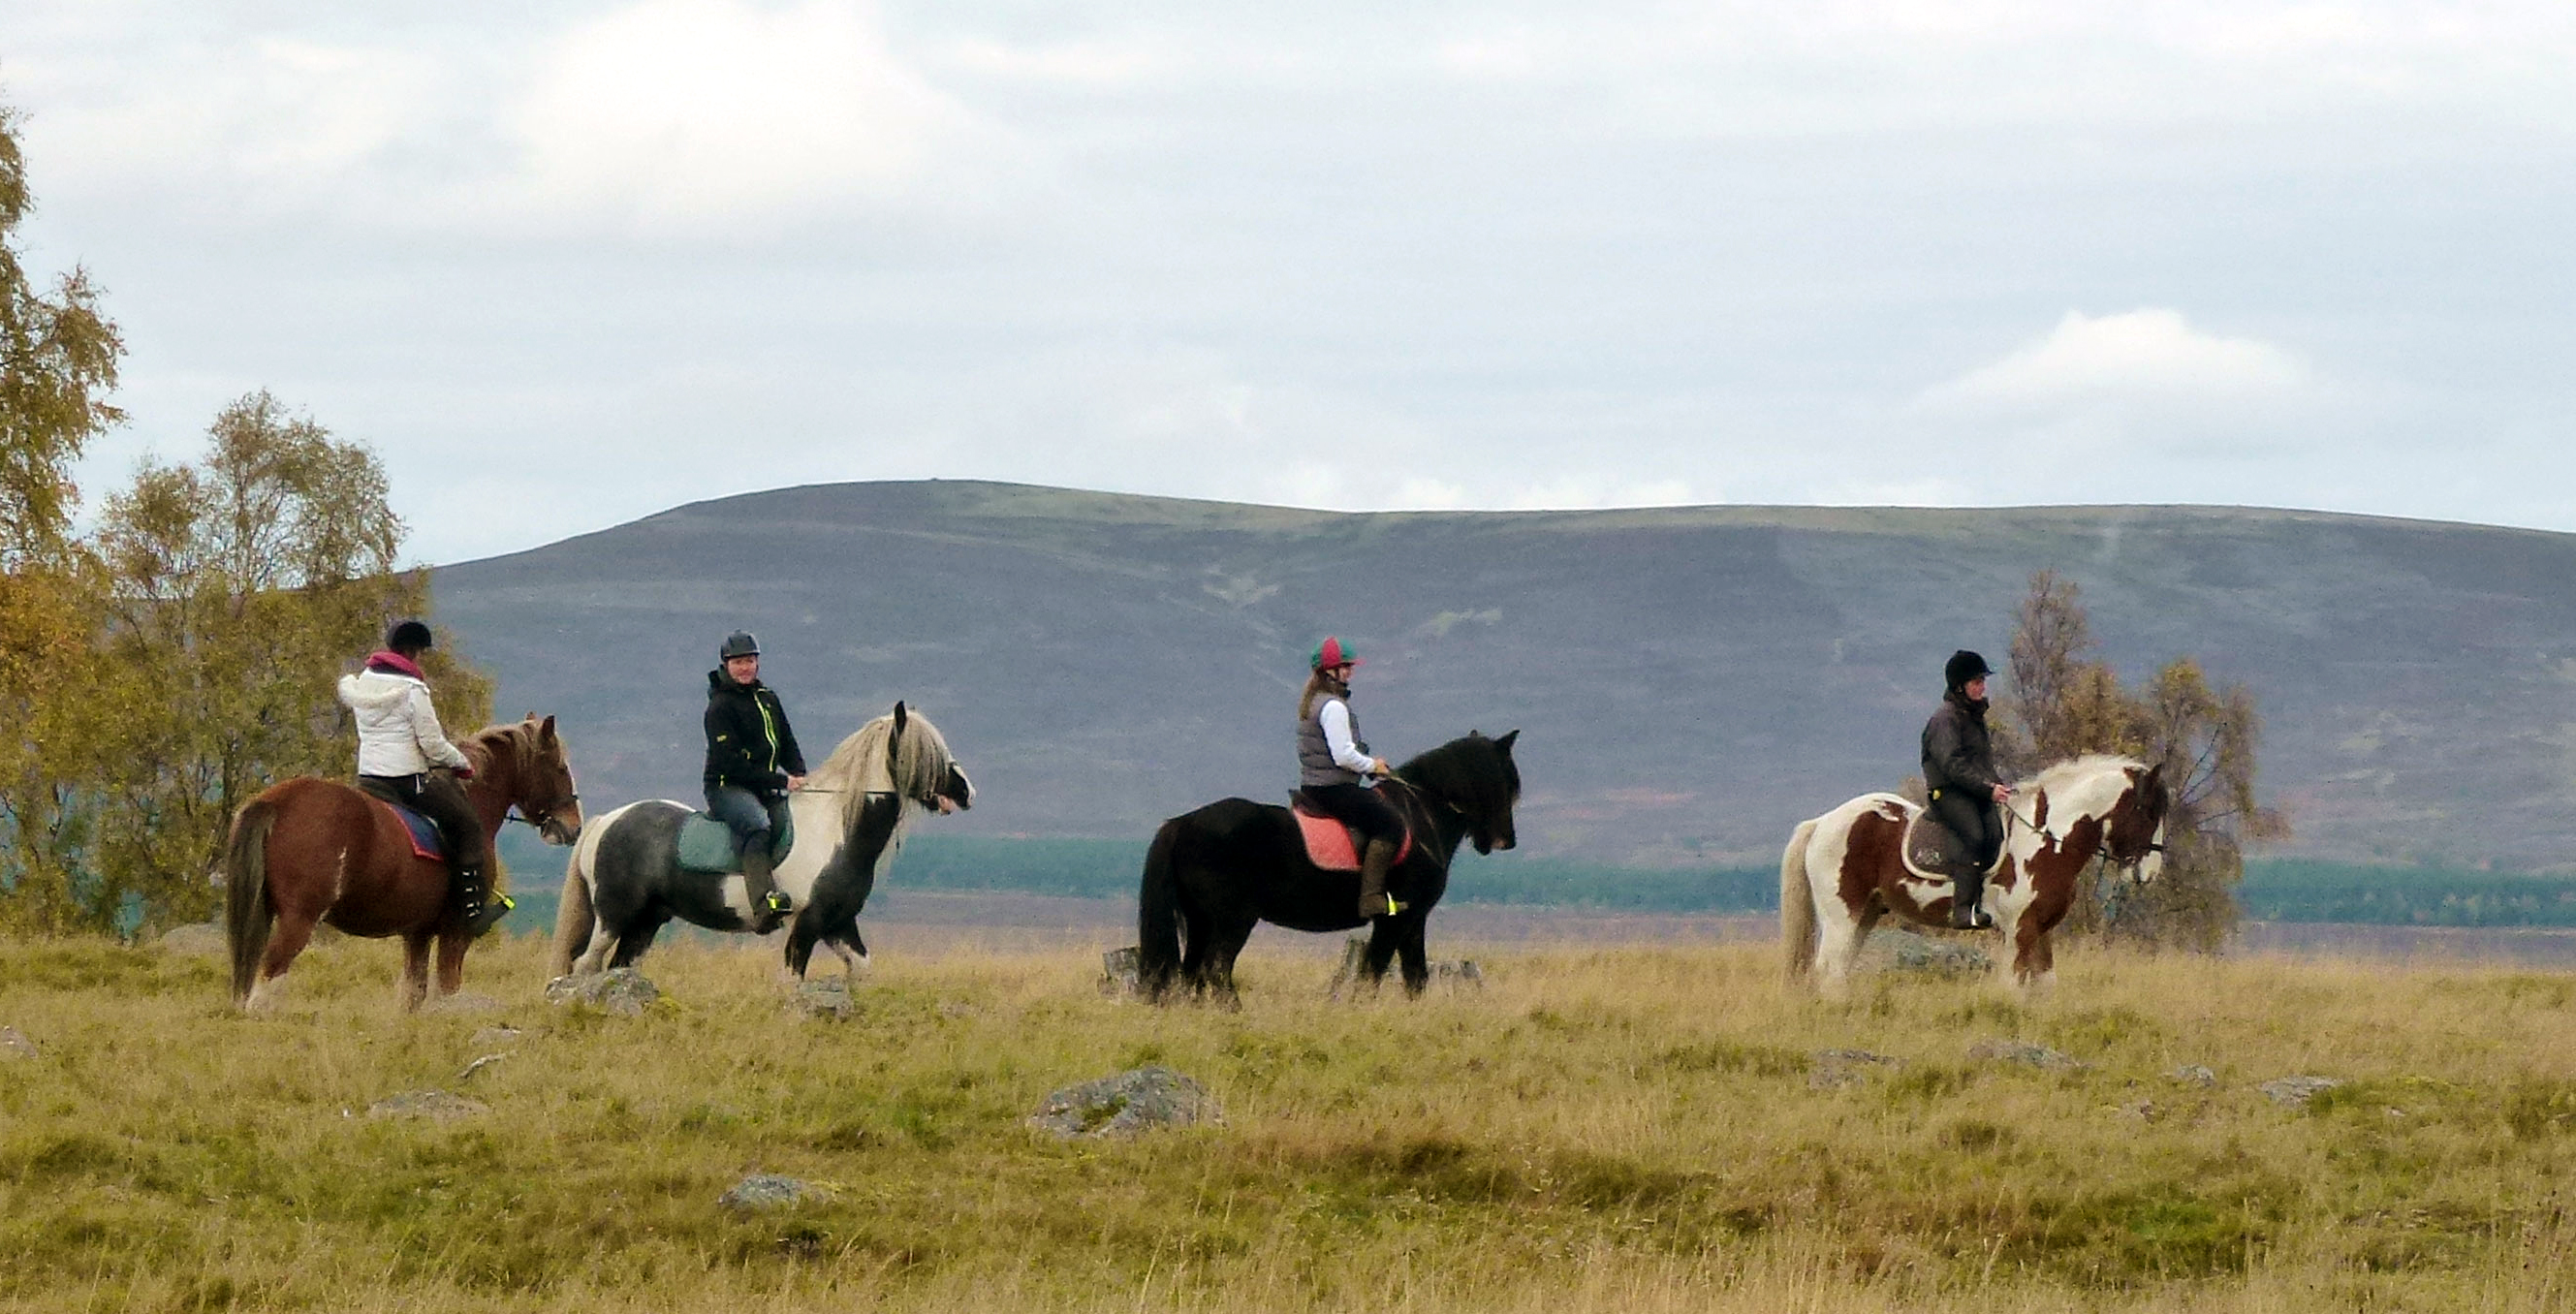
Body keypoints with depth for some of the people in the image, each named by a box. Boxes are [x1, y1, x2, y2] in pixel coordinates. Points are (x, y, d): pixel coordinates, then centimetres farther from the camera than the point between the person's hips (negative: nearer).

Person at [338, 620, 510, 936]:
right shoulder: (412, 690, -14)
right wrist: (461, 764, 6)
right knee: (468, 827, 5)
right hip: (408, 778, -7)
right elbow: (433, 744, -13)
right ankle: (473, 911, 3)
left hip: (368, 779, 7)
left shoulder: (364, 681, 9)